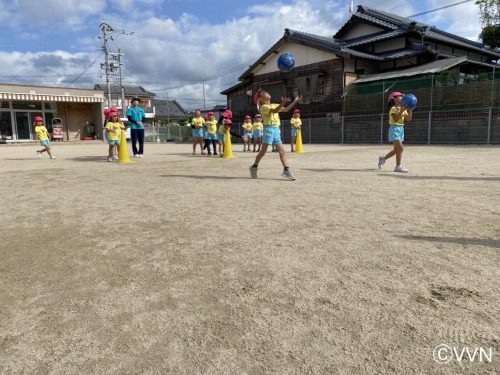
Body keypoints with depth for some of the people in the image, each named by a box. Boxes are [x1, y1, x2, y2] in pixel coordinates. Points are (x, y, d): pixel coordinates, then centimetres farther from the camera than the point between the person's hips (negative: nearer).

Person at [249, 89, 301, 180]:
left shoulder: (274, 105, 18)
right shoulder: (263, 107, -6)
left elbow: (286, 109, 19)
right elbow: (275, 111, -24)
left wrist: (295, 101, 12)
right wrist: (282, 103, -39)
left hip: (277, 130, 7)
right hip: (269, 129, -7)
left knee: (282, 151, 0)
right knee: (263, 151, 0)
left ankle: (286, 170, -1)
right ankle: (254, 167, 17)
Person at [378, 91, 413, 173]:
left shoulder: (403, 109, 12)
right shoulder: (393, 109, -11)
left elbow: (408, 119, 5)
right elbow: (396, 119, -24)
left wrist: (410, 110, -5)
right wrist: (401, 110, -27)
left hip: (401, 129, 9)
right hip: (395, 129, -9)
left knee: (396, 149, 12)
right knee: (400, 148, -14)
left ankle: (383, 158, 29)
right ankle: (398, 166, -7)